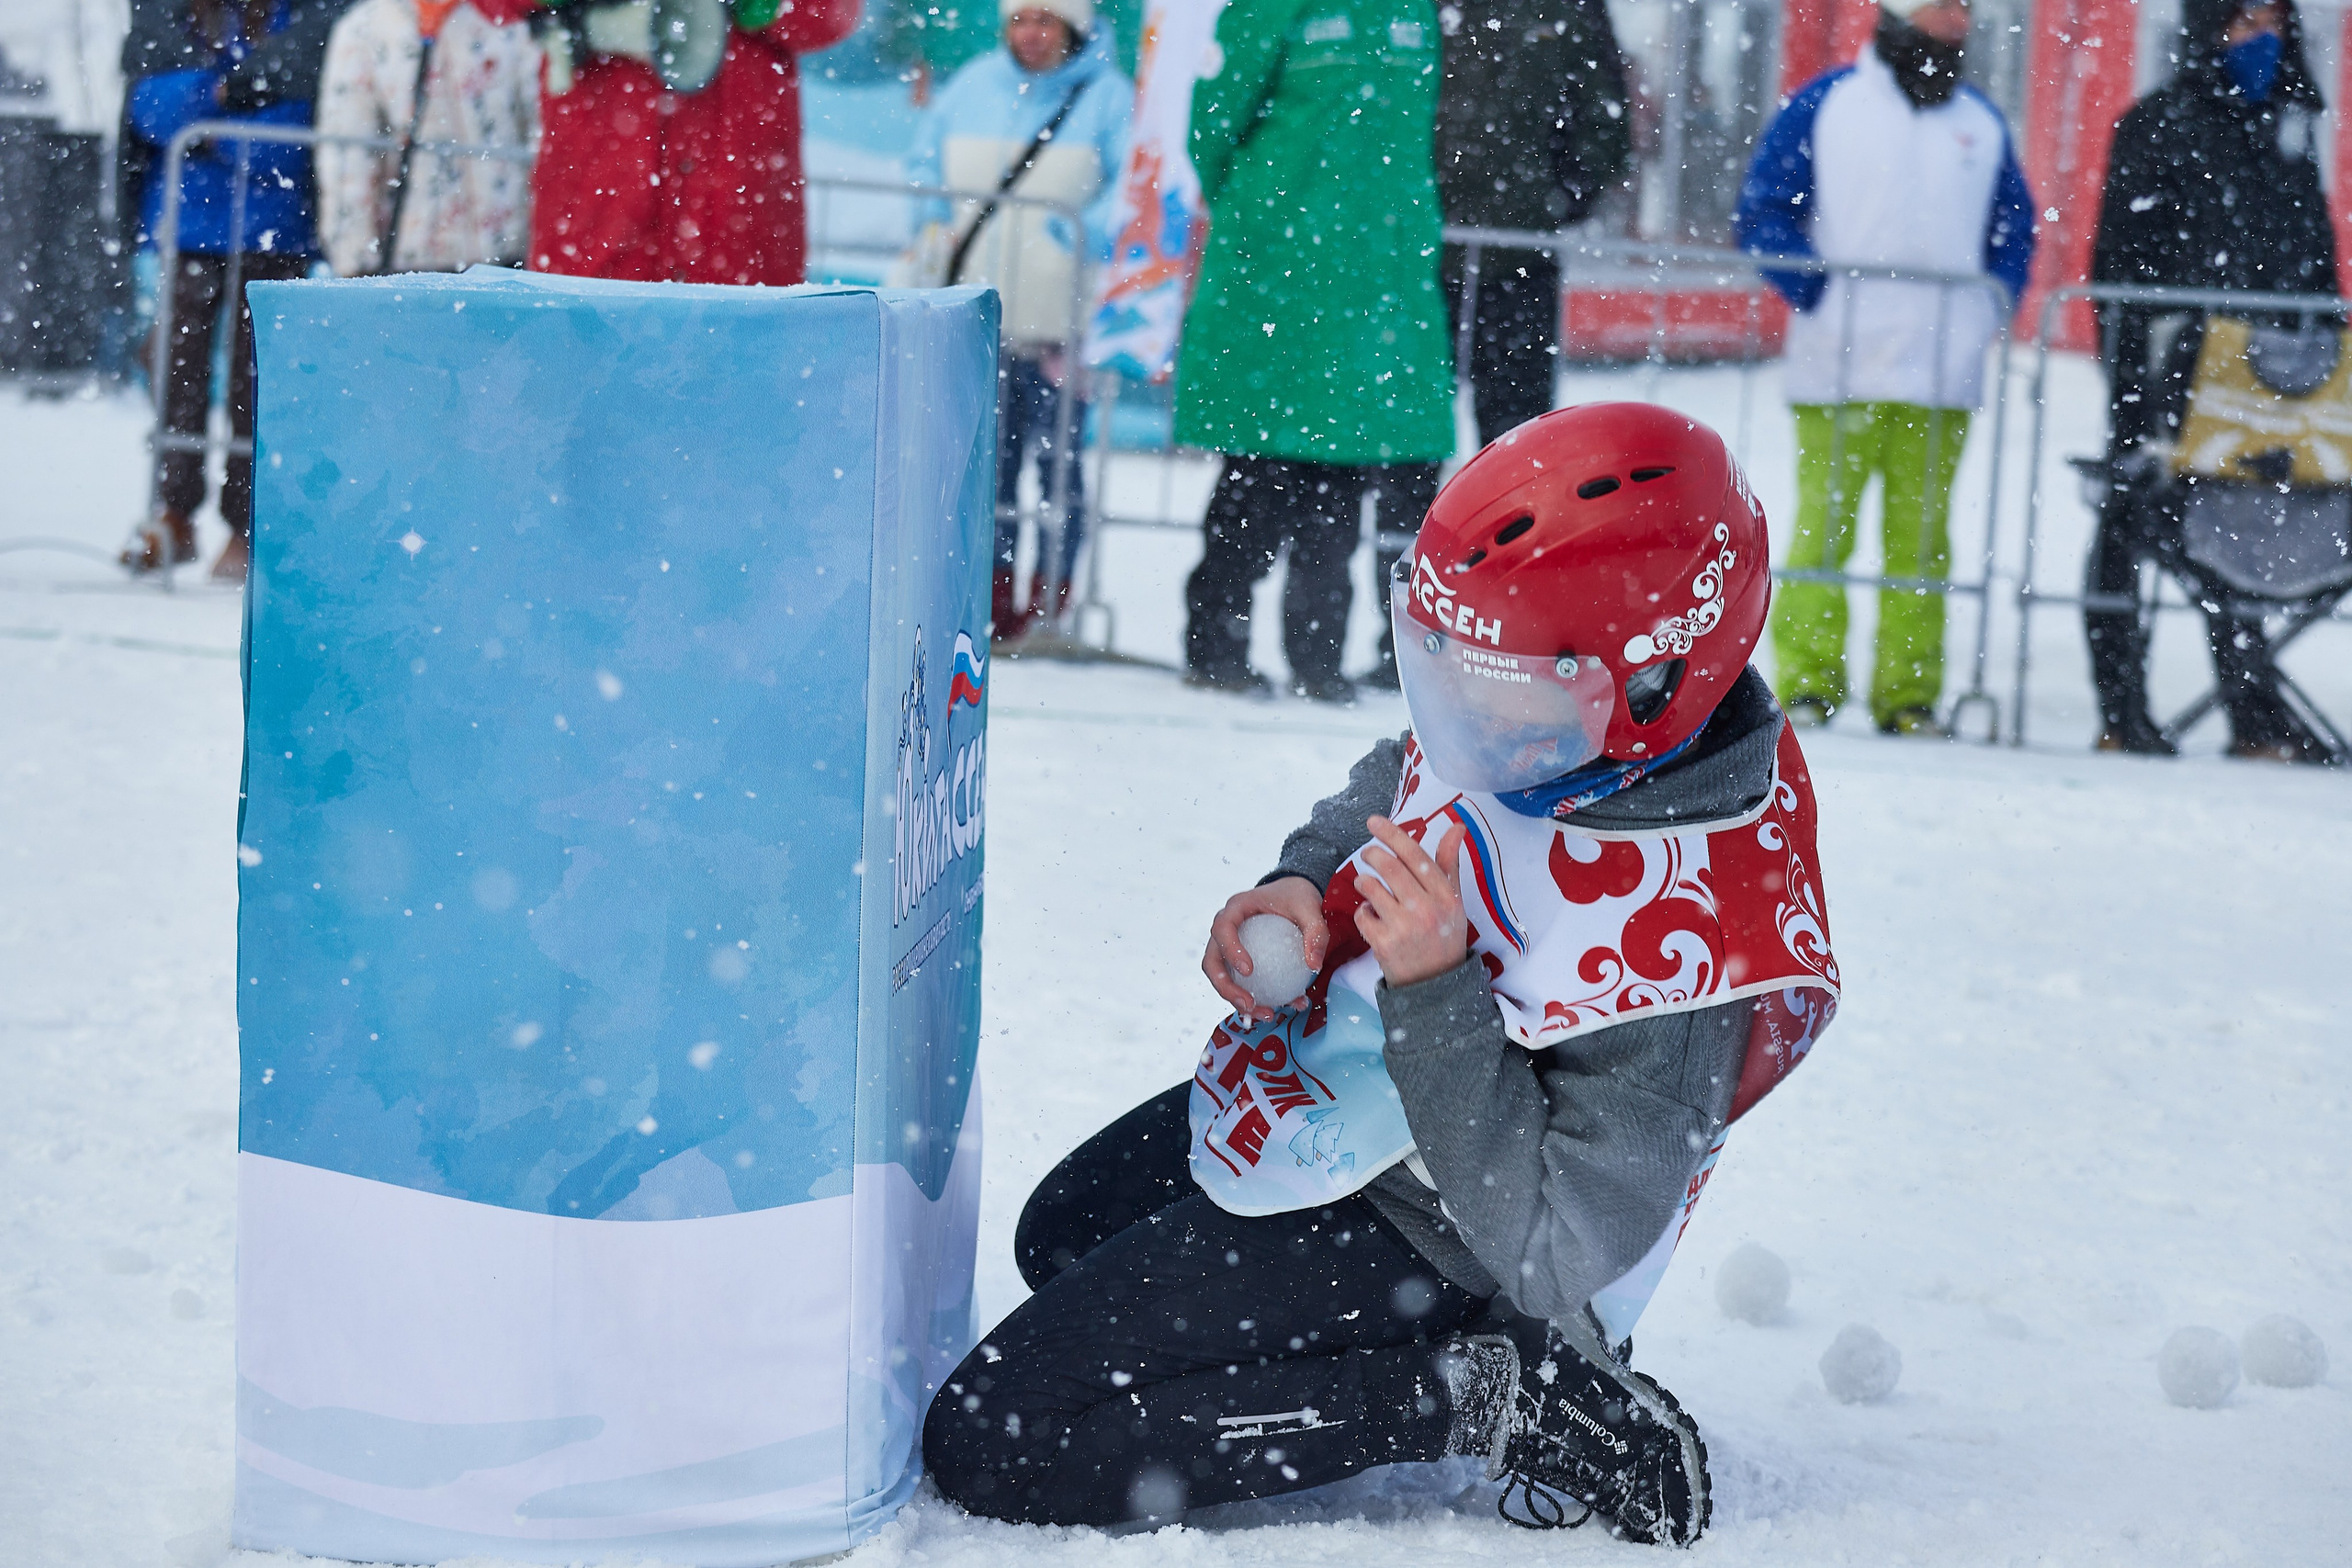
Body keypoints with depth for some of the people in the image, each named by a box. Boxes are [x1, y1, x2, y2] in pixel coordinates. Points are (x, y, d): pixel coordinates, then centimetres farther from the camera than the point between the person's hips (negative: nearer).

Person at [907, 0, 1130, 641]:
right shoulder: (972, 86, 11)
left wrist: (1083, 241, -21)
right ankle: (992, 590, 17)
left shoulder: (1108, 95, -3)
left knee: (1055, 461, -1)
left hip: (1059, 320, -5)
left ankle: (1049, 598, 6)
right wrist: (940, 224, 10)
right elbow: (925, 161, 24)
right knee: (987, 458, 8)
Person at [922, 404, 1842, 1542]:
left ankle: (1468, 1396, -10)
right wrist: (1298, 887, -8)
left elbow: (1550, 1247, -32)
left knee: (992, 1443, -13)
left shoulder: (1679, 942, -35)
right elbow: (1392, 790, 13)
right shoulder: (1547, 718, -12)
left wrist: (1432, 990, -39)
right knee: (1061, 1237, 35)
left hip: (1411, 1230, -10)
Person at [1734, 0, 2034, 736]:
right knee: (1824, 522, -6)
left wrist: (1990, 309, 8)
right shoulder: (1822, 107, 4)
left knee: (1922, 531, 2)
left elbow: (2016, 228, 23)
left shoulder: (1982, 123, 14)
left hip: (1943, 371, 3)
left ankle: (1909, 689, 6)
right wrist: (1818, 294, -8)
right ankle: (1807, 681, 0)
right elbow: (1762, 212, 2)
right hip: (1839, 367, -3)